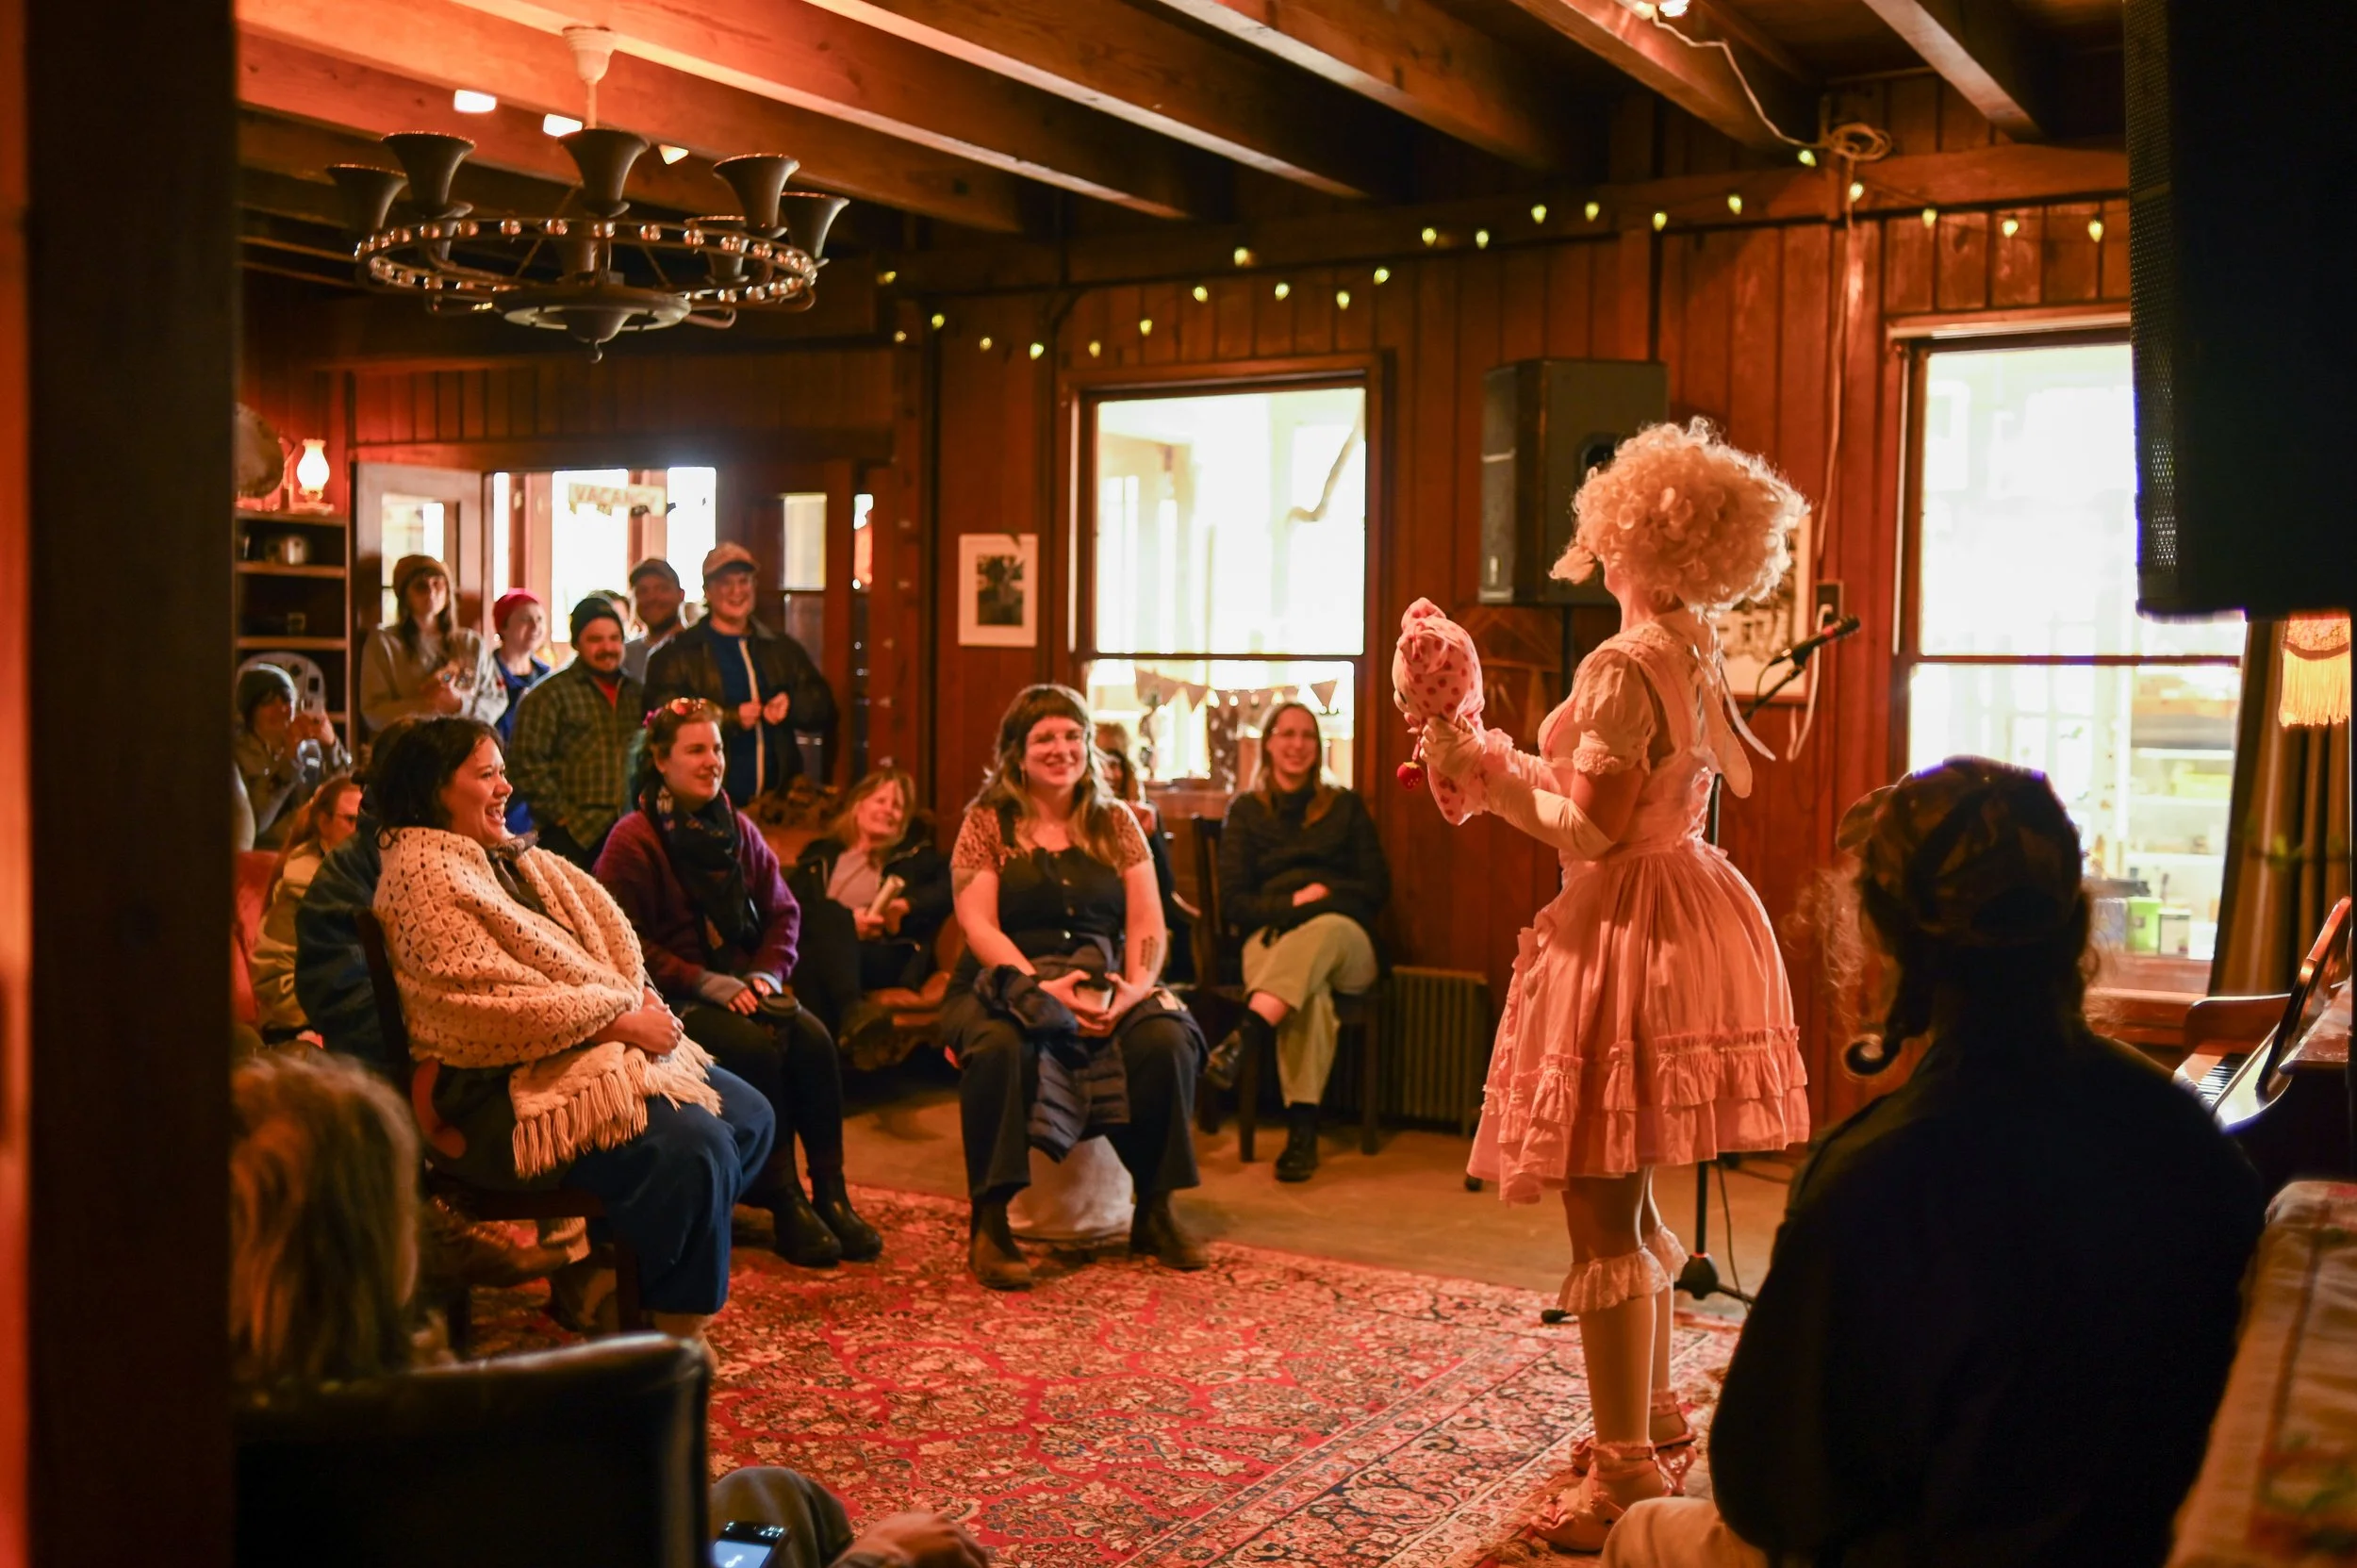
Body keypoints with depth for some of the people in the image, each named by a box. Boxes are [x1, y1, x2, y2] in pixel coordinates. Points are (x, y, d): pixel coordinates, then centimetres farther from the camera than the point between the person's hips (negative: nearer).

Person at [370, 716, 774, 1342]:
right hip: (500, 1092, -10)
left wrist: (642, 999, -7)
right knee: (696, 1145, -26)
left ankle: (613, 1273, 7)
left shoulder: (511, 856, 17)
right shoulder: (423, 875, -12)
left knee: (750, 1116, 0)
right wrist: (618, 1020, -18)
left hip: (586, 1049, 10)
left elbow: (603, 926, 14)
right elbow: (493, 1003, -21)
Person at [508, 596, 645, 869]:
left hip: (628, 834, 5)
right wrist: (563, 815, -10)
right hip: (572, 837, -5)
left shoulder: (634, 693, 16)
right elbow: (529, 764, -7)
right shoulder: (550, 695, 0)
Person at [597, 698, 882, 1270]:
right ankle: (785, 1202, -21)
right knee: (758, 1047, -31)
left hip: (741, 985, 5)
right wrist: (706, 984, -18)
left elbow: (782, 911, 16)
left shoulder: (737, 828, 12)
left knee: (813, 1040, -23)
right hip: (676, 1001, -5)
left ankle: (832, 1196, -18)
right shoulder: (631, 842, -6)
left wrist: (768, 973, -3)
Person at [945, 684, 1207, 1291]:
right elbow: (978, 925, -6)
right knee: (1001, 1045, -37)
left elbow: (1147, 923, 5)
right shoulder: (988, 822, 4)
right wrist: (1041, 985, -21)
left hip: (1103, 985, 3)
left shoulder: (1115, 824, 13)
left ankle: (1153, 1212, -9)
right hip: (1006, 983, -3)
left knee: (1166, 1038, -27)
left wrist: (1134, 987, -16)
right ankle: (990, 1225, -25)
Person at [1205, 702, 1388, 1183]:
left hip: (1345, 938, 1)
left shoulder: (1346, 806, 17)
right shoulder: (1245, 810, 14)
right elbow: (1232, 901, 6)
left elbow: (1377, 887, 9)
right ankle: (1302, 1128, -48)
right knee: (1309, 988, -39)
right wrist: (1293, 900, -11)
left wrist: (1323, 896, -7)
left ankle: (1243, 1039, -60)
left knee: (1323, 930, -40)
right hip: (1272, 936, -1)